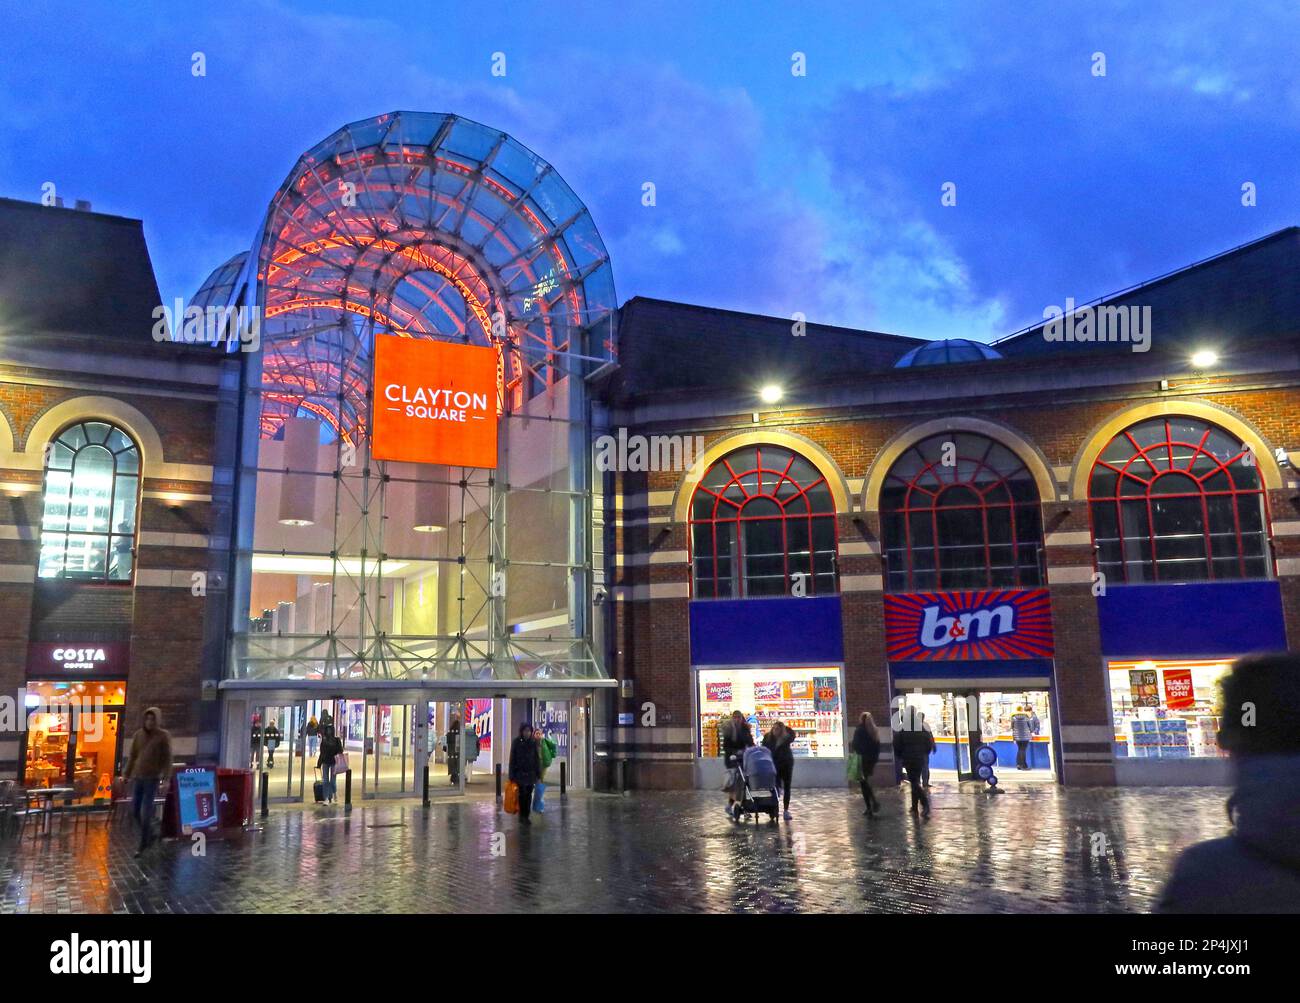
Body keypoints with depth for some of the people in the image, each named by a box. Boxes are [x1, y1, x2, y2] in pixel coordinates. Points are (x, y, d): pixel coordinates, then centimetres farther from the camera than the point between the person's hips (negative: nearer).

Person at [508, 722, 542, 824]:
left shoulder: (533, 743, 5)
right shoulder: (516, 742, -3)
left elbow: (537, 759, 9)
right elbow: (512, 759, -2)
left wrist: (538, 773, 6)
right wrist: (512, 775, -5)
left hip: (531, 773, 3)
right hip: (520, 773, -3)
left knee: (528, 795, 4)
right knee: (522, 794, -8)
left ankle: (526, 816, 12)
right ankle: (522, 816, 3)